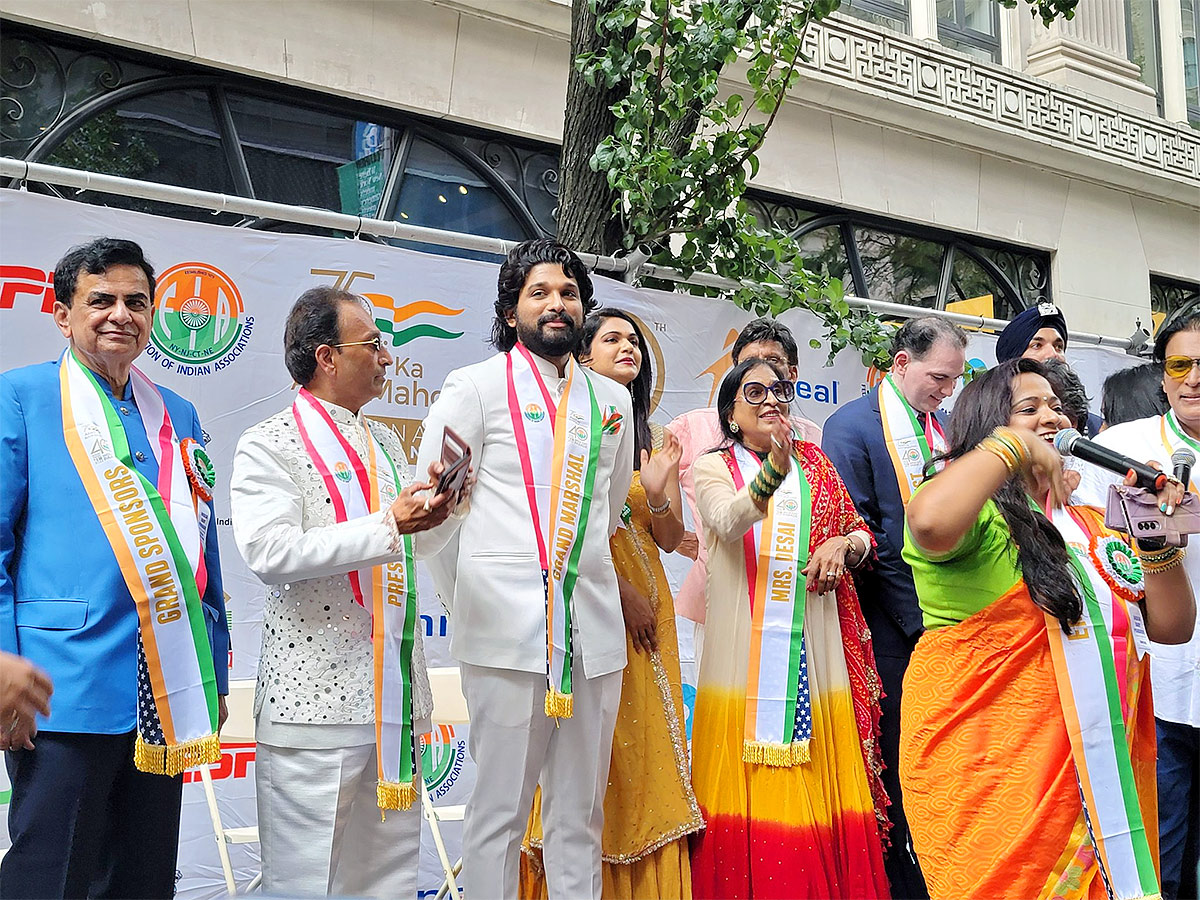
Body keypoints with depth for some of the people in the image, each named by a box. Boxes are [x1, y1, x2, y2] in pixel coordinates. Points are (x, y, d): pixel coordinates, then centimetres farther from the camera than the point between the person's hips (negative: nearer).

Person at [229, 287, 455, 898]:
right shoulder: (267, 446, -5)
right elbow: (271, 553, -20)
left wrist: (434, 502, 10)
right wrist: (389, 525, -22)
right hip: (318, 699, -7)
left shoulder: (386, 442, 18)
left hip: (396, 695, 7)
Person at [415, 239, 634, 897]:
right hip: (507, 629, -4)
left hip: (595, 627, 5)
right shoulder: (476, 387, 2)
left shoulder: (611, 400, 15)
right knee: (499, 812, 3)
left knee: (581, 815, 12)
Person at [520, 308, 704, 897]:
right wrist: (621, 592, -14)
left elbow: (670, 539, 8)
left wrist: (657, 493, -12)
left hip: (645, 601, 5)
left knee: (645, 736, 5)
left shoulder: (653, 437, 12)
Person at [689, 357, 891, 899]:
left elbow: (861, 533, 19)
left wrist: (843, 544, -5)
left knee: (818, 785, 5)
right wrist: (772, 472, -37)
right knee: (751, 791, -2)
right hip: (746, 648, -3)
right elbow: (728, 522, -19)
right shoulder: (714, 467, 3)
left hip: (813, 646, 4)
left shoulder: (814, 464, 16)